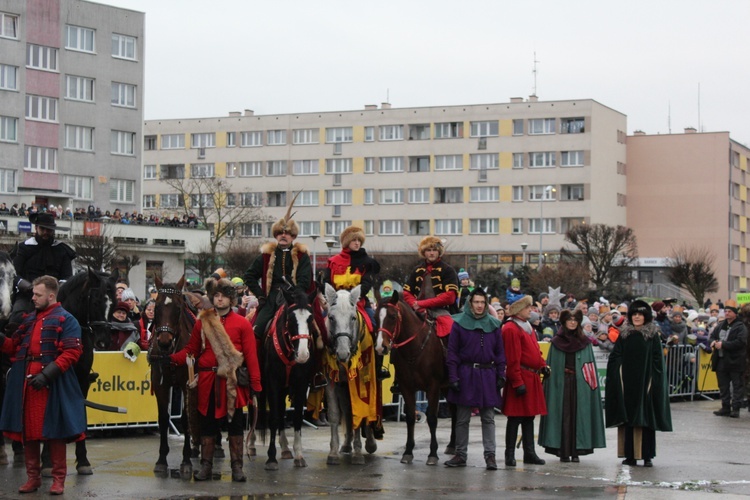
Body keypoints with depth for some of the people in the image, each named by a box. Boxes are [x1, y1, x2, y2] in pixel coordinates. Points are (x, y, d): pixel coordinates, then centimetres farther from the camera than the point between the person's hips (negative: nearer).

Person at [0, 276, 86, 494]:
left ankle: (58, 478, 8)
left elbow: (72, 352, -12)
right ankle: (33, 476, 17)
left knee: (55, 432, -1)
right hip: (25, 385, 6)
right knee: (27, 431, 8)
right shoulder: (29, 320, 17)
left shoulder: (65, 320, -4)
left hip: (52, 385, -6)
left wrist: (47, 375, -19)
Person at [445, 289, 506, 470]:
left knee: (488, 418, 3)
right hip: (465, 374, -2)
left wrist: (501, 375, 2)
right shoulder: (459, 323, 0)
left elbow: (500, 352, 10)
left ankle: (490, 455, 5)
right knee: (462, 419, 5)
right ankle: (460, 455, 12)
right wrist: (453, 377, -8)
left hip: (488, 375, 2)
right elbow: (452, 352, -2)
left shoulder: (493, 325, 7)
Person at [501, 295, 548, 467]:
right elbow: (512, 359, -18)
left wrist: (542, 365, 9)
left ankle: (529, 453, 18)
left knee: (529, 416, 12)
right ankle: (510, 454, 2)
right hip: (520, 377, -9)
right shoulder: (511, 329, -14)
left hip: (532, 378, 9)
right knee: (516, 417, -4)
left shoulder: (527, 327, 17)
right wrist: (518, 382, -20)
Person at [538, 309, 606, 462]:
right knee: (563, 416, -3)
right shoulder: (556, 342, 7)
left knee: (577, 415, -2)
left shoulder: (584, 343, 8)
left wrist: (590, 384, -4)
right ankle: (563, 452, 0)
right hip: (561, 384, -1)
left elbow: (590, 366, 6)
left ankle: (575, 451, 2)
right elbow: (551, 366, 6)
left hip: (579, 385, 1)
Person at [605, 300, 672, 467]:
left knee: (646, 419, -2)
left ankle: (647, 456, 1)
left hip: (645, 383, -2)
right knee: (628, 418, 2)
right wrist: (618, 381, -7)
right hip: (627, 383, 2)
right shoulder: (624, 335, 9)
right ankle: (630, 455, 7)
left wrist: (654, 382, -10)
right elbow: (615, 359, 5)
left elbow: (658, 360, -1)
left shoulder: (653, 335, 2)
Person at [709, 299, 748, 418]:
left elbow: (740, 342, -20)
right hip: (721, 361, 7)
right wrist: (713, 341, -2)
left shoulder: (740, 327, -9)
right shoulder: (721, 325, 15)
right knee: (723, 385, 11)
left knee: (737, 385, -2)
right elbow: (712, 335, 23)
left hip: (735, 361, -7)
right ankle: (726, 407, 18)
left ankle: (736, 408, 0)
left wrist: (723, 344, -21)